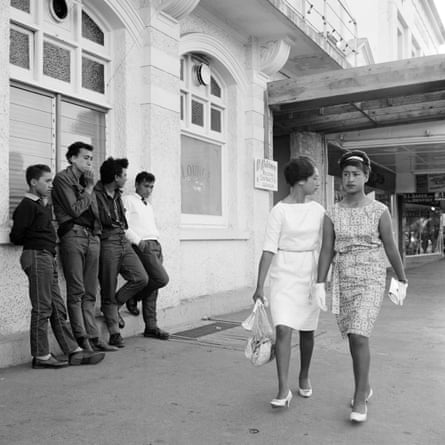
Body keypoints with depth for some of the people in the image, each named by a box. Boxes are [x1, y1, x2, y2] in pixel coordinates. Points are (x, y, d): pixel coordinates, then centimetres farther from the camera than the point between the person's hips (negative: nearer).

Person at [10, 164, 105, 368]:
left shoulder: (44, 205, 18)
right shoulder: (27, 205, -10)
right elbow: (16, 237, -13)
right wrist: (34, 241, 0)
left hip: (49, 258, 9)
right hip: (37, 257, -9)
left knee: (58, 308, 9)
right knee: (42, 308, -3)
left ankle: (74, 351, 13)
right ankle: (41, 356, 7)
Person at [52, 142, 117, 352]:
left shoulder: (86, 180, 21)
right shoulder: (62, 179, 0)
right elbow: (75, 209, -10)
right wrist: (88, 190, -1)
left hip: (92, 237, 7)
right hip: (73, 236, -7)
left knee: (90, 293, 7)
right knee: (76, 292, -5)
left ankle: (92, 337, 10)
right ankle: (81, 340, -1)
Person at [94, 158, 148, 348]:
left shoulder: (117, 194, 14)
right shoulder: (96, 195, -12)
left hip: (123, 241, 8)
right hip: (107, 243, -7)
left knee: (141, 278, -5)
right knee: (109, 290, 0)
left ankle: (114, 305, 16)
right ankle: (114, 334, 8)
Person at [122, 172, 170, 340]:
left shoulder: (149, 205, 26)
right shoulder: (128, 200, 2)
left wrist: (159, 246, 14)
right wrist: (138, 241, -16)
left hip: (155, 245, 8)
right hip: (143, 246, -8)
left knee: (153, 286, 5)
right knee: (162, 279, -20)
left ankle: (151, 326, 9)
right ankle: (133, 297, 3)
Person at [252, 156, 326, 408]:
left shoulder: (318, 210, 4)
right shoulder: (279, 211, -9)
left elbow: (321, 247, 11)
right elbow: (269, 249, -11)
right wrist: (260, 286, -14)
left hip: (310, 274, 4)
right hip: (284, 274, -4)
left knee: (307, 330, 12)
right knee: (284, 329, -13)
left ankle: (304, 376, 33)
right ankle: (284, 390, -6)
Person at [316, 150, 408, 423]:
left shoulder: (380, 211, -5)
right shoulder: (332, 215, 2)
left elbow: (391, 248, 2)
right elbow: (326, 251, -2)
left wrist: (403, 282, 10)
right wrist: (320, 286, -10)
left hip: (372, 280, -4)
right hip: (343, 281, 4)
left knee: (359, 337, -16)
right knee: (356, 338, 13)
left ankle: (360, 400, -4)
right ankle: (365, 386, 34)